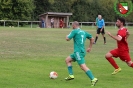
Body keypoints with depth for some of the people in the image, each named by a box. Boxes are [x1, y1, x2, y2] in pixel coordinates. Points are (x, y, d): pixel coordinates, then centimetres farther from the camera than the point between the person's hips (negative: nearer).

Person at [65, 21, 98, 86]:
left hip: (78, 52, -9)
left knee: (83, 66, -16)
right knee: (67, 60, 21)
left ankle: (93, 79, -25)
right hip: (82, 51, 9)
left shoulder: (74, 31, -5)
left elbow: (67, 39, -8)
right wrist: (90, 47, 28)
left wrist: (67, 36, 16)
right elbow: (92, 38, 22)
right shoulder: (84, 32, 16)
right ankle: (71, 75, 19)